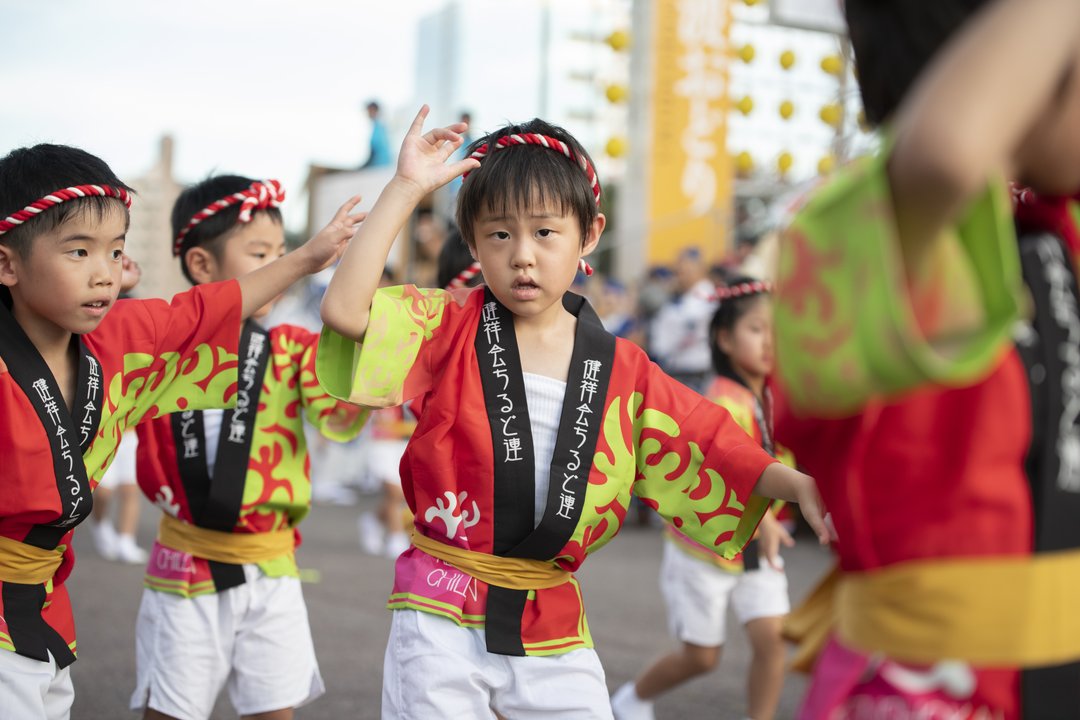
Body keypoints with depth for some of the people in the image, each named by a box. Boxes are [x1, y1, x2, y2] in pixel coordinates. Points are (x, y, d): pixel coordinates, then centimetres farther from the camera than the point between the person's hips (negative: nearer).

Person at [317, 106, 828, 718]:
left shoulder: (621, 370, 4)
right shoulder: (450, 328, -2)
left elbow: (708, 447, 5)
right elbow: (345, 309, -17)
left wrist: (797, 484, -12)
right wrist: (406, 189, -17)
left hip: (556, 626, 2)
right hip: (443, 619, -2)